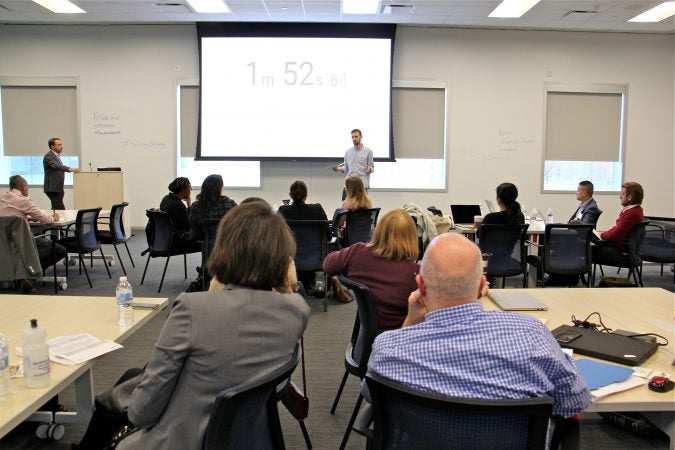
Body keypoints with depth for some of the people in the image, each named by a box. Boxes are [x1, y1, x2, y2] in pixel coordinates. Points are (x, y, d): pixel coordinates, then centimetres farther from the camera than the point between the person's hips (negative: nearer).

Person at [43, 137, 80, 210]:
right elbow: (56, 166, -31)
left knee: (56, 209, 11)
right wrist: (70, 169, -42)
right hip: (53, 188, -10)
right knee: (60, 209, -17)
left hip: (57, 188, 10)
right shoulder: (48, 156, -13)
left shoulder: (56, 155, 18)